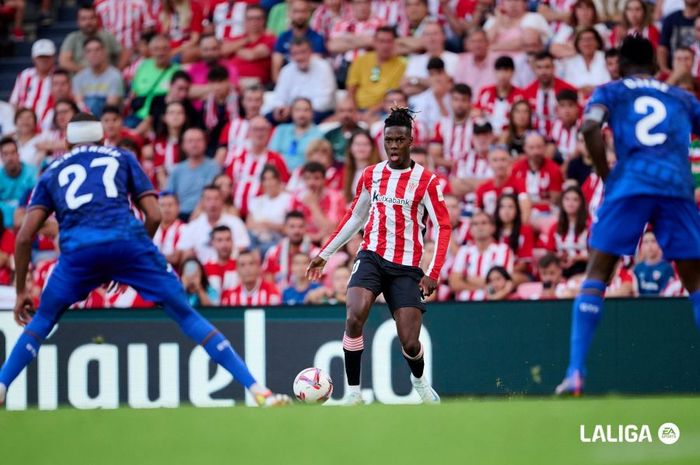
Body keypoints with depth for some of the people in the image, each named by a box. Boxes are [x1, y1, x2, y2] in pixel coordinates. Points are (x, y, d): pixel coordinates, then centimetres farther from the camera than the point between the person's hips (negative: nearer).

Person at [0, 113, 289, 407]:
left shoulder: (52, 173, 28)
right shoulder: (122, 158, 28)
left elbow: (25, 237, 18)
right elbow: (154, 215, 18)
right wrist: (127, 268, 28)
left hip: (78, 250, 0)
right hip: (128, 240, 0)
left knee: (41, 321, 23)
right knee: (185, 315, 8)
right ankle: (256, 390, 2)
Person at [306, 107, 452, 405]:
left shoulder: (425, 180, -4)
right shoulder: (371, 175, 8)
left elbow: (443, 226, -5)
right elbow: (355, 218, 21)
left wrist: (433, 273, -14)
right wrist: (325, 254, 21)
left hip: (406, 268, -2)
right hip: (372, 257, 2)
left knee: (410, 344, -4)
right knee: (354, 318, -26)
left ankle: (420, 380, 32)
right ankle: (354, 394, -18)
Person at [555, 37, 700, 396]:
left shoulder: (611, 92, 18)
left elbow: (590, 126, -2)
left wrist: (606, 176, 6)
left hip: (629, 183, -1)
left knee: (596, 275, 4)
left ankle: (575, 371, -10)